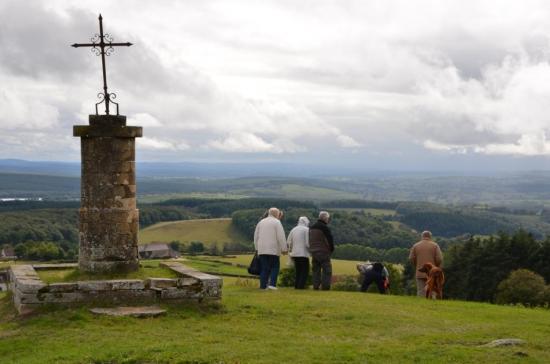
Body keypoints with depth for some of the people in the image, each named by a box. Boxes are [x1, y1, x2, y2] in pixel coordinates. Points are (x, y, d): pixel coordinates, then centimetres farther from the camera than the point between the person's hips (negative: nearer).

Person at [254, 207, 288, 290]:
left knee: (264, 268, 7)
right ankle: (272, 284, -9)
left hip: (262, 250, 5)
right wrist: (284, 249, -7)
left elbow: (256, 236, 17)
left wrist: (257, 248, 21)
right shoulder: (277, 222, -3)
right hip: (273, 250, -5)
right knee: (274, 267, 4)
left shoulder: (261, 222, 15)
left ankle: (263, 285, 1)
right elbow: (281, 237, -10)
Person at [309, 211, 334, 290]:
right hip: (323, 252, -7)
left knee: (316, 269, 11)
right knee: (327, 269, -2)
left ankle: (316, 285, 9)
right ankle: (325, 286, -7)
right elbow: (330, 239, -12)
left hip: (313, 252, 7)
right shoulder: (324, 228, -13)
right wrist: (331, 249, 2)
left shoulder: (311, 227, 13)